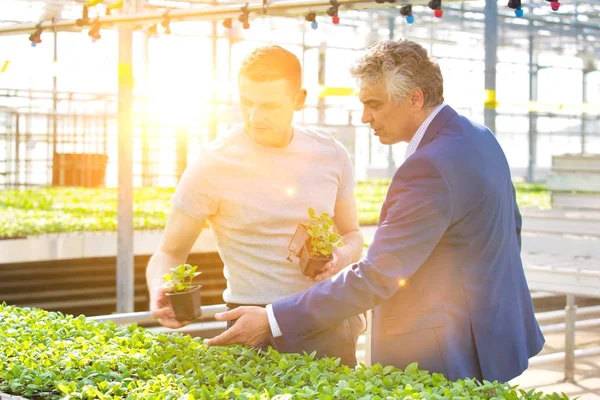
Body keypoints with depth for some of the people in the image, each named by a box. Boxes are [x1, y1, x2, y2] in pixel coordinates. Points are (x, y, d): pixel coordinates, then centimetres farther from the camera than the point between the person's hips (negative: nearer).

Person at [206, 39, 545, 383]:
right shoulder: (480, 136, 5)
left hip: (455, 357, -10)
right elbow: (511, 226, 17)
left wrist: (274, 320, -27)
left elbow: (376, 277, -28)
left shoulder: (429, 167, -26)